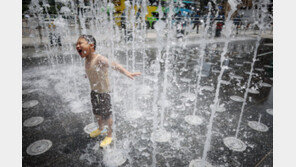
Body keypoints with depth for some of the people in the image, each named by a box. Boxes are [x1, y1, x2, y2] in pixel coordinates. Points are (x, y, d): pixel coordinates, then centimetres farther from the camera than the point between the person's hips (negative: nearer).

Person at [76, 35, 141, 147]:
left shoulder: (99, 59, -26)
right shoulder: (86, 60, 0)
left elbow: (113, 65, -43)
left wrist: (126, 72, -61)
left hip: (104, 92, -8)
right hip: (94, 92, 8)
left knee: (106, 115, 8)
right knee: (97, 113, 24)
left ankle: (109, 135, 30)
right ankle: (101, 129, 50)